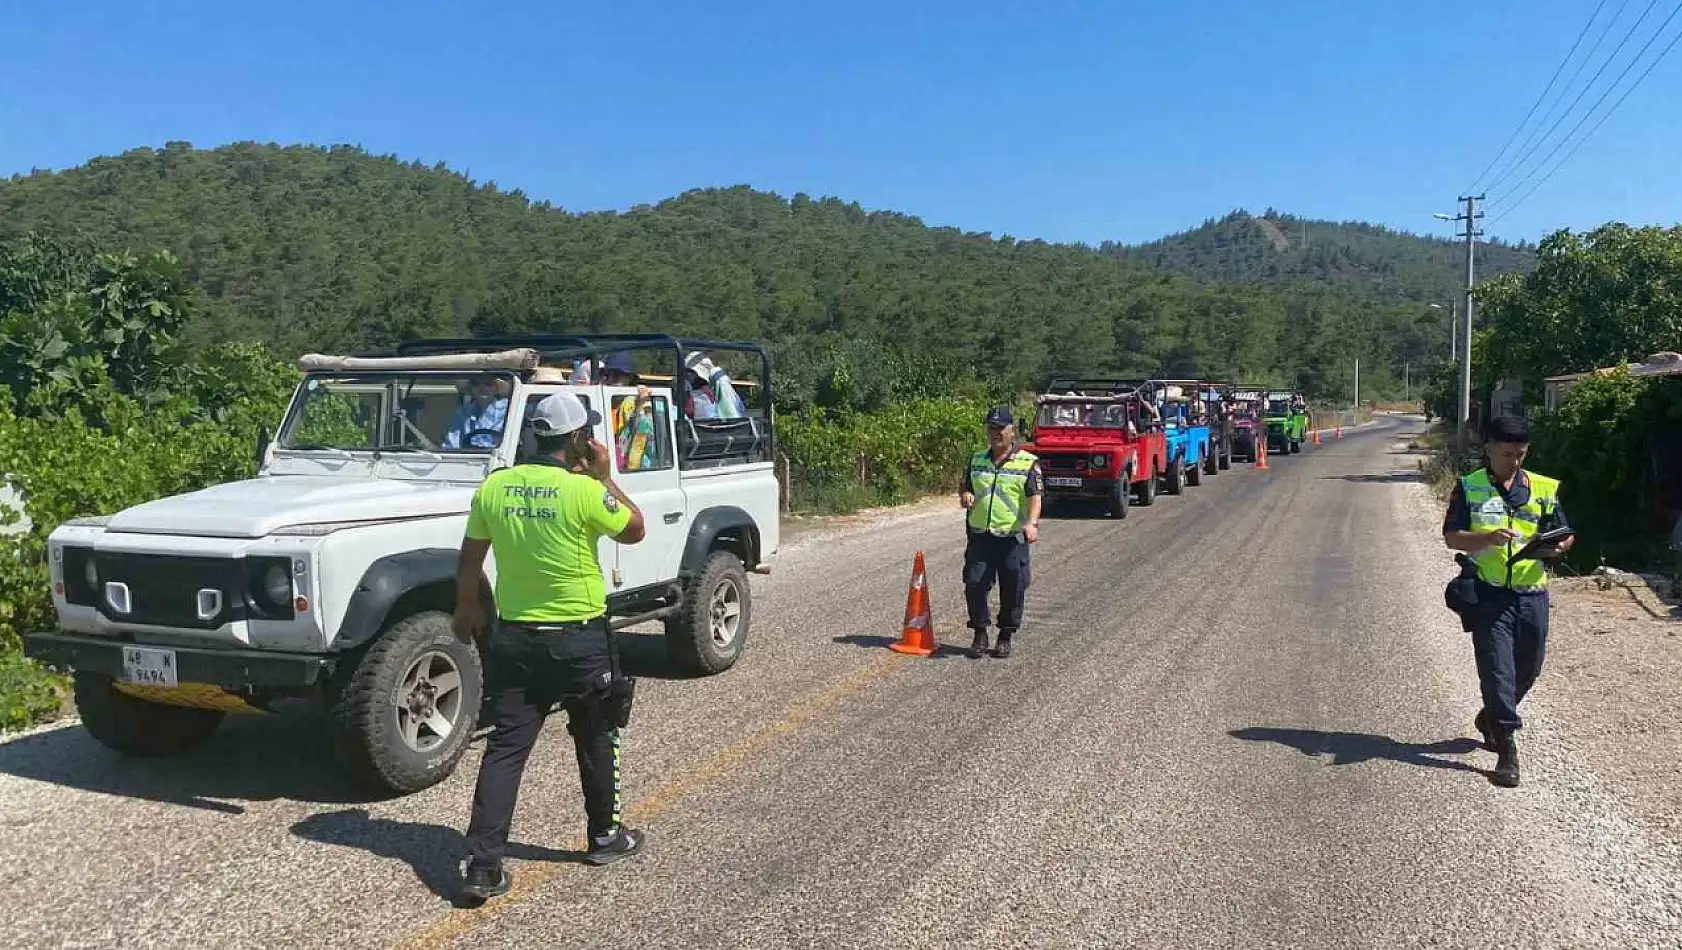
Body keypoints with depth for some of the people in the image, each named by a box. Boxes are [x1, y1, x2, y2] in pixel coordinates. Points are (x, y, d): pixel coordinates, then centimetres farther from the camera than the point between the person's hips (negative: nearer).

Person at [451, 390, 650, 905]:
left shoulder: (493, 487, -2)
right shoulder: (583, 491, -17)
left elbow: (468, 561, 7)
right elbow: (635, 530, -2)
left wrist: (467, 609, 22)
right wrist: (604, 476, 4)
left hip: (514, 637, 4)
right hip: (579, 639, -3)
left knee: (505, 746, 6)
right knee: (595, 741, 17)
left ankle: (482, 866, 3)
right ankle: (604, 836, 32)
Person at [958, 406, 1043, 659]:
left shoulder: (1028, 463, -1)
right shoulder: (976, 460, 12)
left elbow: (1035, 497, -10)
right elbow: (964, 487, 21)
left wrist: (1031, 523, -27)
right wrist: (965, 495, -4)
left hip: (1013, 537, -3)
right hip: (980, 535, 3)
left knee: (1012, 589, 2)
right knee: (974, 584, -1)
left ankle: (1006, 636, 18)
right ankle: (980, 634, 15)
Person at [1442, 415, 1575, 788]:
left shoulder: (1544, 489, 8)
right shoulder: (1469, 488, 0)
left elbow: (1565, 535, 11)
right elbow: (1451, 537, -4)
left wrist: (1559, 546, -13)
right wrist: (1489, 538, -22)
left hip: (1532, 593, 4)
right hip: (1489, 594, -4)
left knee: (1528, 670, 15)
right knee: (1497, 670, -6)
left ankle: (1490, 719, 41)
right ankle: (1507, 752, 0)